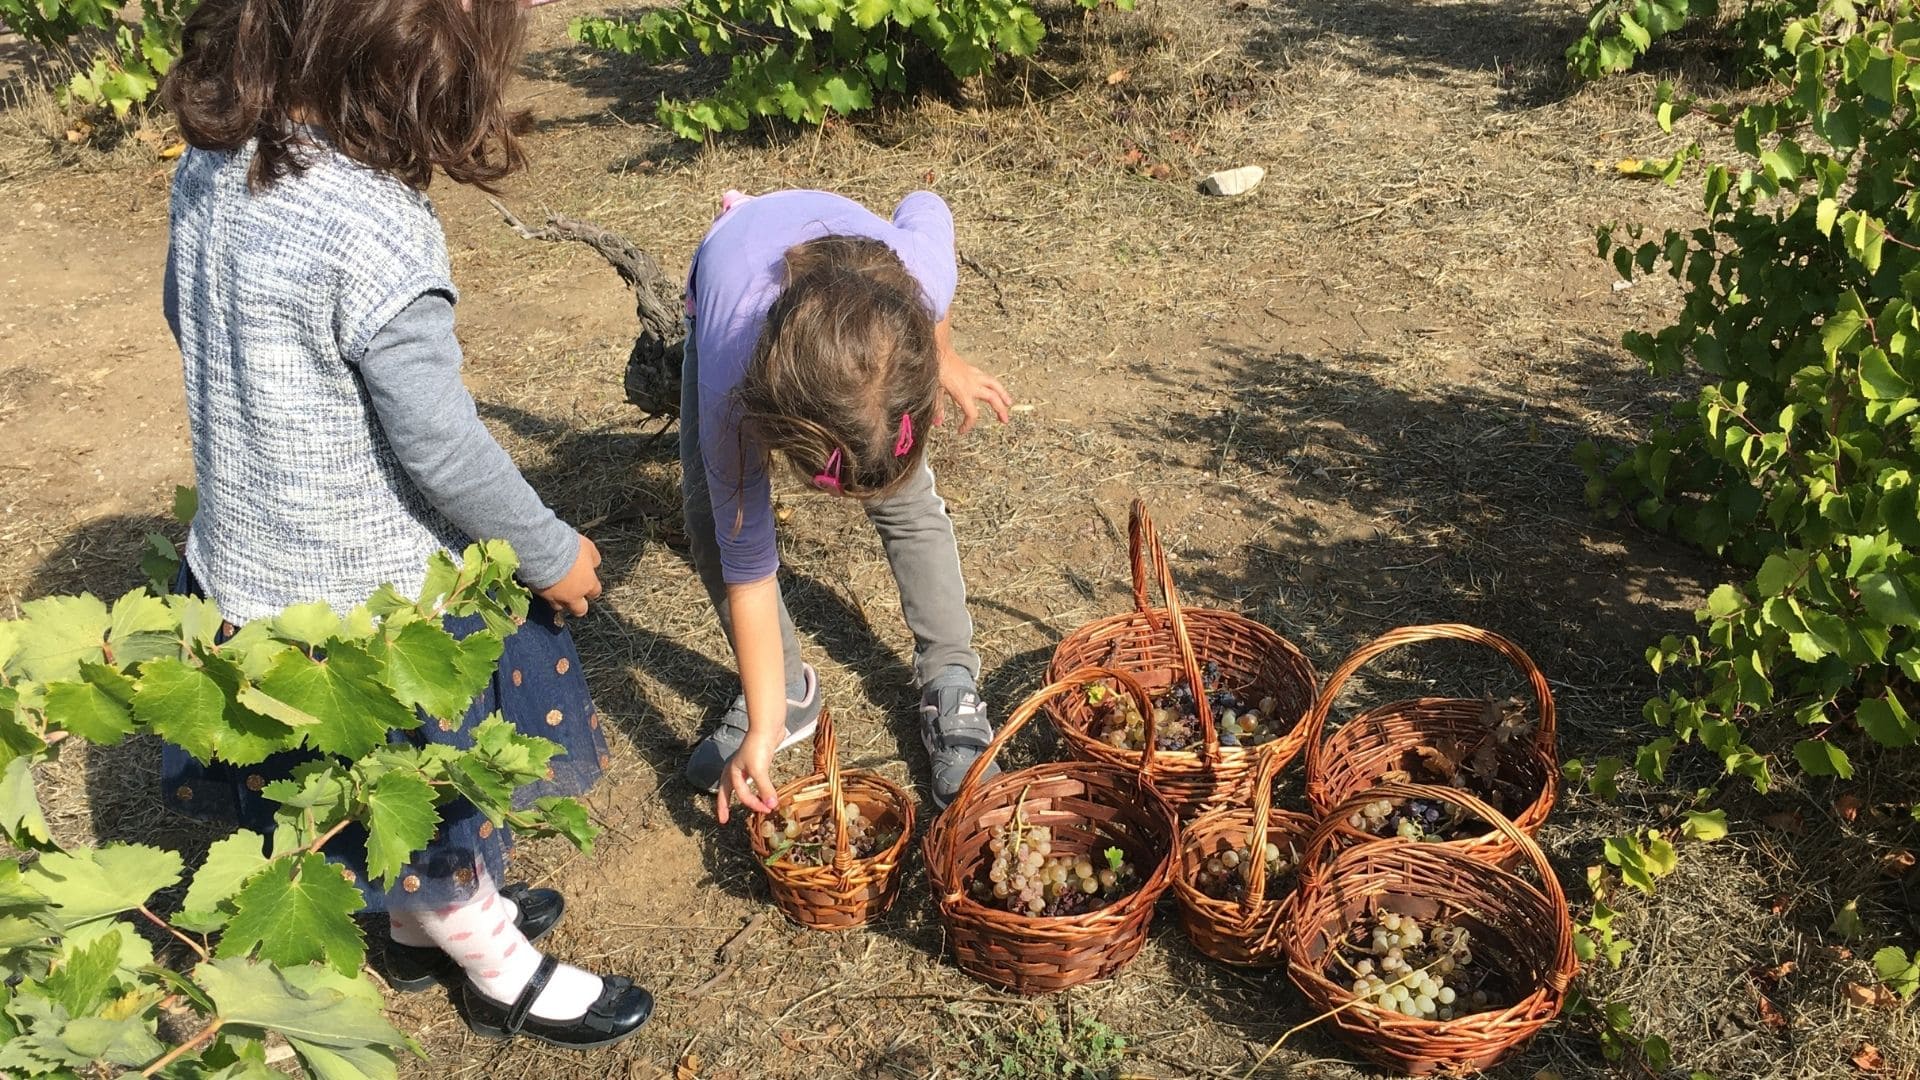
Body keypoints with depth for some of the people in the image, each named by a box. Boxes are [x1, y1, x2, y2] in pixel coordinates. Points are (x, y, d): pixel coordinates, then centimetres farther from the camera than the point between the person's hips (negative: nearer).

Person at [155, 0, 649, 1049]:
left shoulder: (209, 163, -6)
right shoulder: (372, 226, -32)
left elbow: (185, 313, 11)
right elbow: (441, 446, -27)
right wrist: (555, 555, -12)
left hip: (243, 563, 8)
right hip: (369, 595, -8)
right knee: (435, 772, 17)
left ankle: (428, 922, 53)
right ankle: (497, 972, 42)